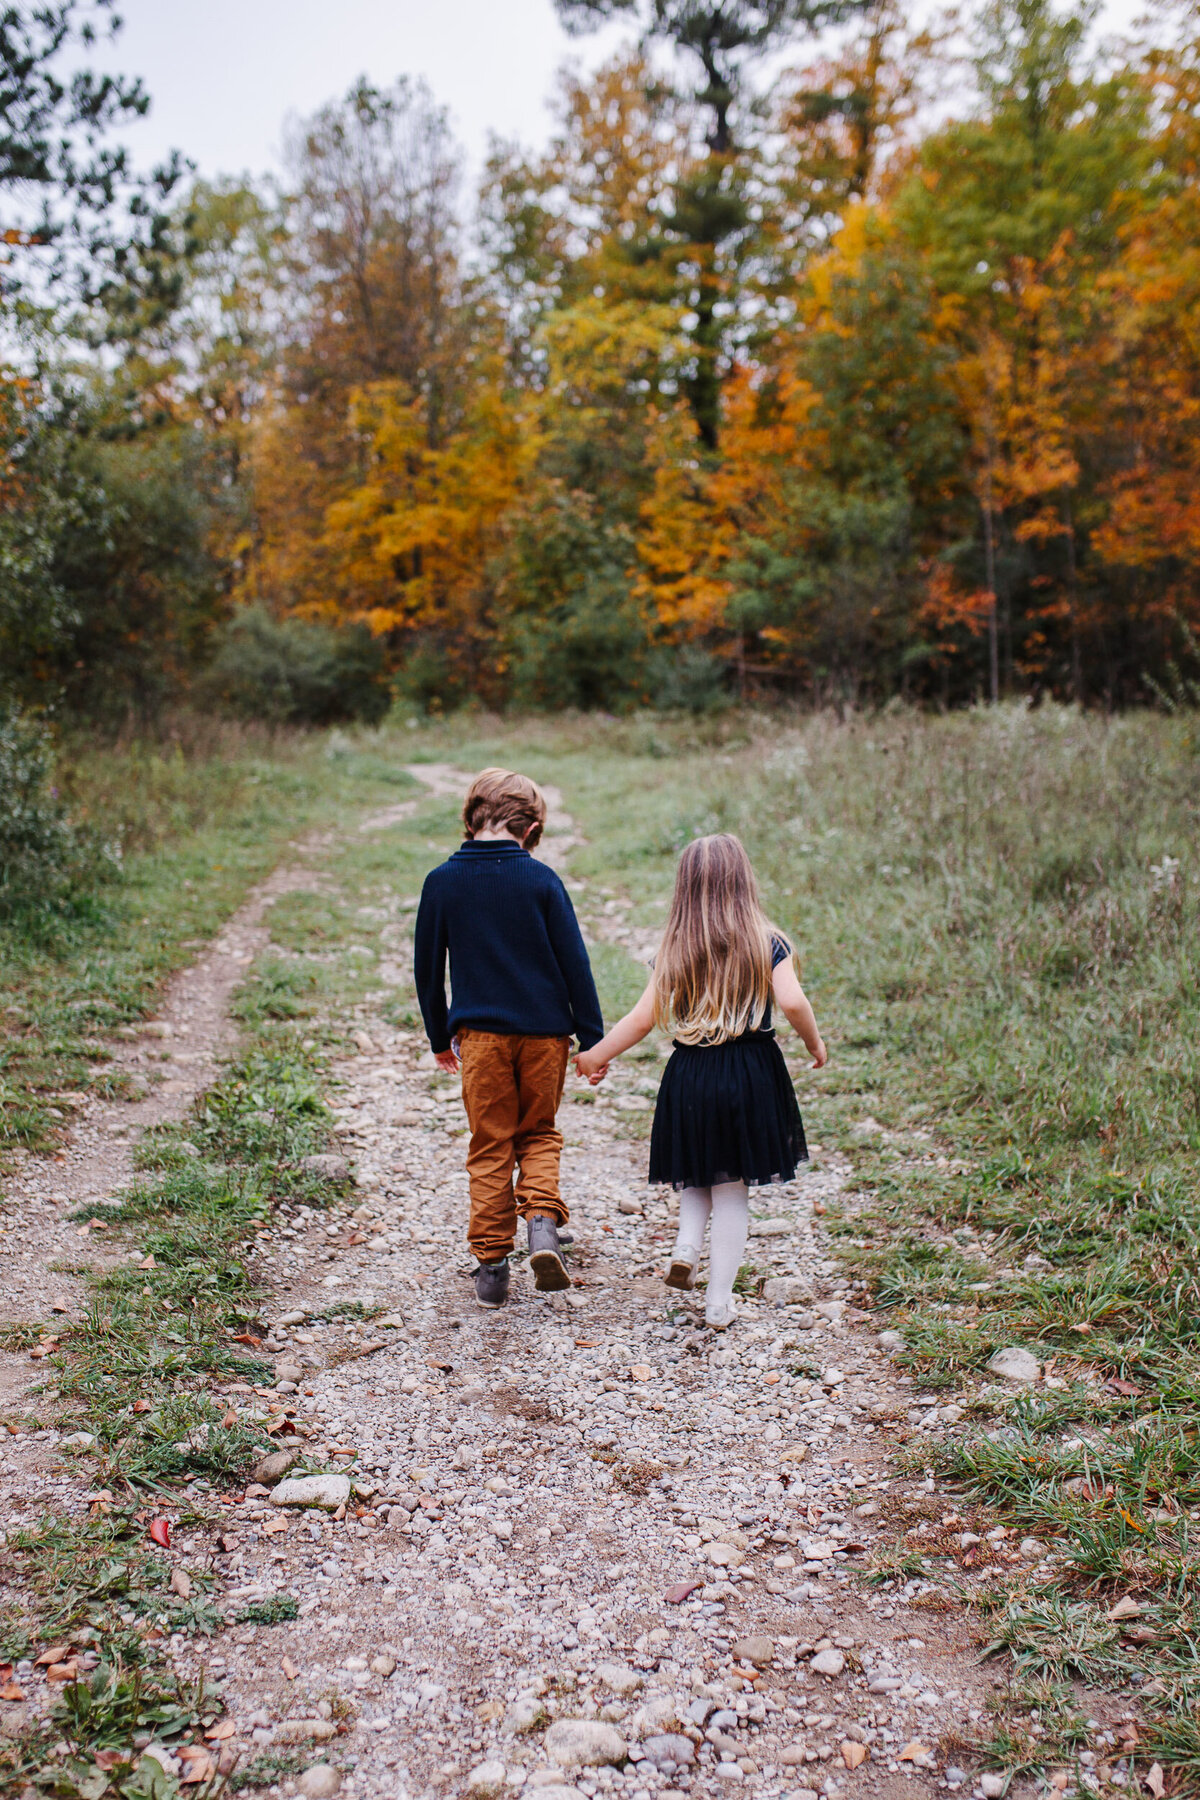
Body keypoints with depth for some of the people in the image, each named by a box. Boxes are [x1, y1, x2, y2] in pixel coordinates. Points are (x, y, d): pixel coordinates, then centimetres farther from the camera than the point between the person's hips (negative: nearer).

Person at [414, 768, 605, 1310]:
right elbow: (574, 962, -4)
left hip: (480, 1034, 0)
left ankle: (492, 1265, 13)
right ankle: (543, 1220, -5)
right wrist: (592, 1040, 3)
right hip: (544, 1032, 0)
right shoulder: (540, 879, -5)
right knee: (539, 1133, 18)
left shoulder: (441, 881, -2)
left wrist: (440, 1038, 18)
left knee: (490, 1148, 11)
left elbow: (427, 968, 6)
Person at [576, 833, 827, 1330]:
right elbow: (792, 1001, -15)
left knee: (698, 1174, 24)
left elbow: (644, 1018, 0)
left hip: (690, 1076, 2)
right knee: (733, 1188, 8)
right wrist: (815, 1045, 3)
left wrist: (595, 1056, 12)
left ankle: (686, 1248, 0)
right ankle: (719, 1303, 11)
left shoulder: (674, 948, 1)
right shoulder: (766, 941, -4)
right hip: (750, 1072, -1)